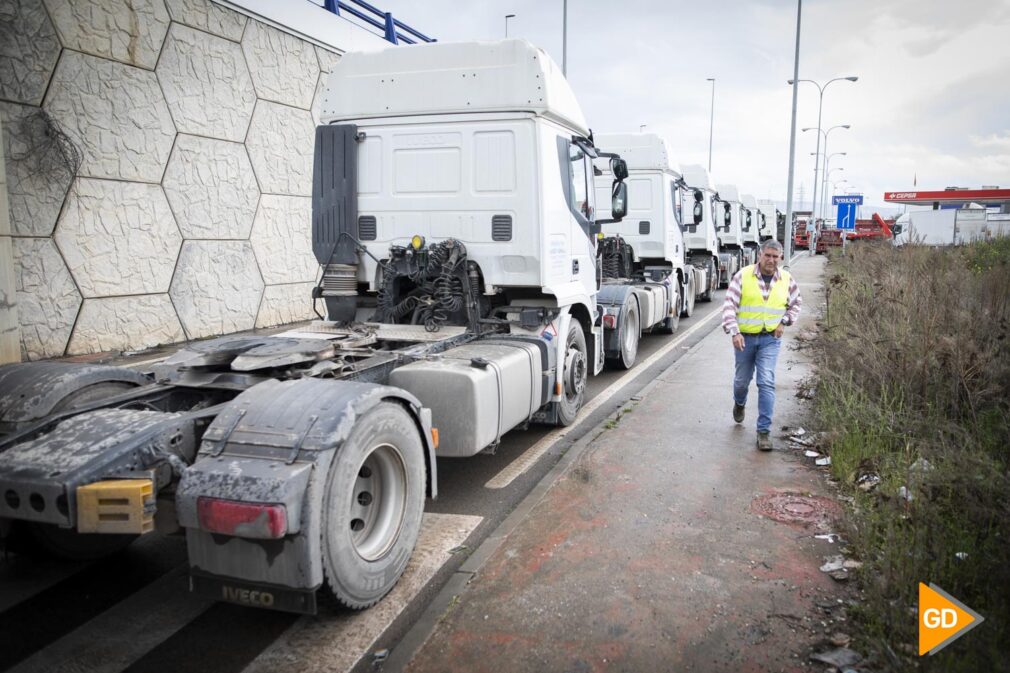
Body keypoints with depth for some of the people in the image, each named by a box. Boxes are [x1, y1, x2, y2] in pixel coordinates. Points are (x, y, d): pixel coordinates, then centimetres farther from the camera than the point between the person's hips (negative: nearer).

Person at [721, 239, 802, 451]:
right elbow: (729, 305, -12)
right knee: (742, 379, 16)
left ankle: (764, 431, -3)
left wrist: (784, 321, 2)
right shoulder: (742, 276, -9)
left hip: (770, 339, 1)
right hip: (745, 337, 0)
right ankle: (739, 403, 51)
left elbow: (796, 302, 17)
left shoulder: (786, 279, 0)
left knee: (766, 383, -9)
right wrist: (734, 331, -22)